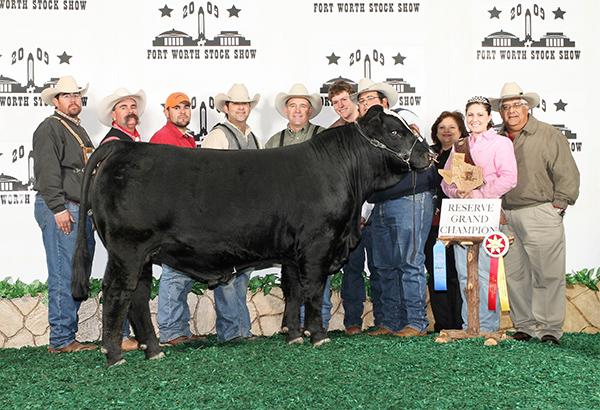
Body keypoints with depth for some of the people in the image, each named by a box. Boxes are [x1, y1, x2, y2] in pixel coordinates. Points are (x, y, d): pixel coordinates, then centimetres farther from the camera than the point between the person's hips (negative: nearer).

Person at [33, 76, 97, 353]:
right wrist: (59, 208, -20)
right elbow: (47, 171, -14)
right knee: (63, 276, -8)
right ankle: (60, 340, -3)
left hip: (80, 209, 9)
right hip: (60, 209, -9)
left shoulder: (79, 130, 24)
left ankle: (68, 338, 16)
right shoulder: (50, 128, -4)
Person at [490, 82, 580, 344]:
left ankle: (549, 328, 5)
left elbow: (566, 173, -2)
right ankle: (525, 325, 15)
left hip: (540, 213, -5)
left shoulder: (549, 135, 2)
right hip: (506, 218, 5)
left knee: (548, 274, -4)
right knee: (515, 275, 6)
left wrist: (557, 205, -7)